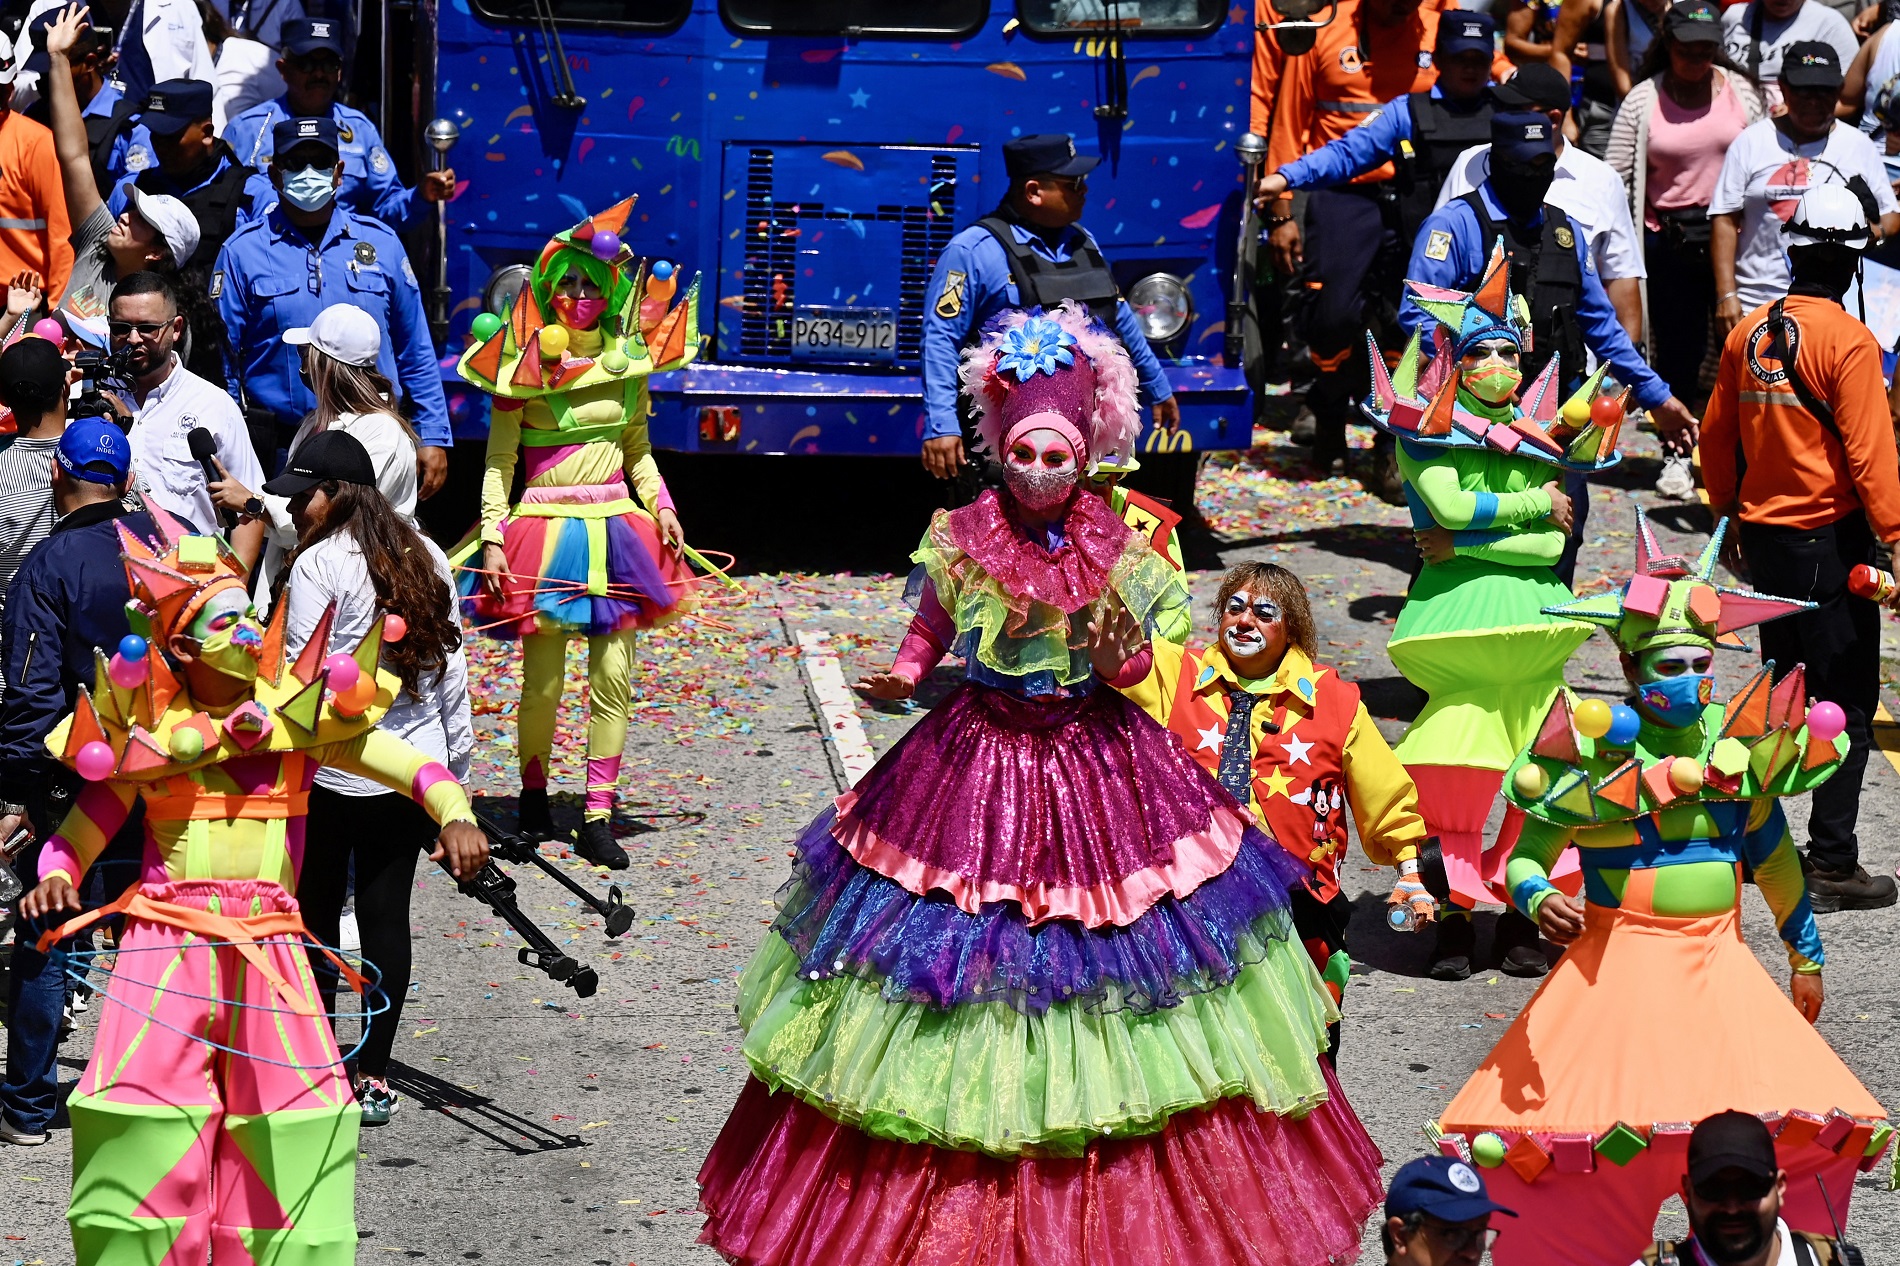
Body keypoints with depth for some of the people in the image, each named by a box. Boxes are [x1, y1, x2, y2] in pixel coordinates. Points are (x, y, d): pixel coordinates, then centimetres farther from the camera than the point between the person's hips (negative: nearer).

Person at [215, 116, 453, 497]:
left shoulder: (381, 243, 10)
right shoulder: (243, 251, 4)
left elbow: (415, 353, 13)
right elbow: (222, 359, 5)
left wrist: (433, 437, 7)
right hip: (276, 446, -1)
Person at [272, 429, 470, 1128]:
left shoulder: (318, 565, -13)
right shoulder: (426, 558, 6)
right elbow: (451, 665, 10)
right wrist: (455, 766, 19)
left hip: (332, 767, -5)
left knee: (315, 914, 7)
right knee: (387, 914, 7)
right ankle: (374, 1078, 9)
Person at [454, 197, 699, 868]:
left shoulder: (628, 358, 9)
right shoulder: (524, 361, -3)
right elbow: (498, 461, -2)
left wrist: (661, 507, 5)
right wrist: (493, 538, -9)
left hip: (614, 529, 4)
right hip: (544, 527, -4)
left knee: (613, 676, -1)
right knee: (543, 680, -3)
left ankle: (598, 817, 4)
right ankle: (534, 790, 22)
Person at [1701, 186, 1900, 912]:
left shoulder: (1748, 333, 4)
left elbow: (1717, 435, 12)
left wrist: (1729, 513, 24)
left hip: (1763, 533, 7)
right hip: (1830, 539, -7)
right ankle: (1832, 864, -2)